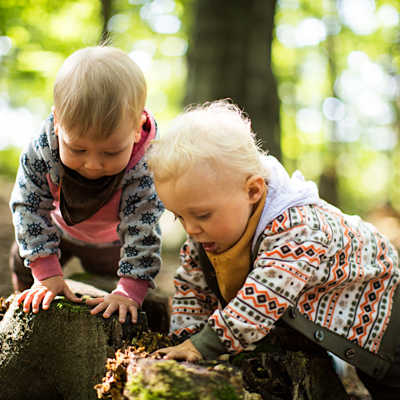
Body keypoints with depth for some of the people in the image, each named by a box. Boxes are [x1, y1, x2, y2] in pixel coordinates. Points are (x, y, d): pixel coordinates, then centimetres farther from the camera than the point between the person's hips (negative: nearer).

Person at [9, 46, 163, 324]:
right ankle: (30, 308, 43)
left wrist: (128, 291, -45)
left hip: (111, 241, -2)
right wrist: (46, 274, -33)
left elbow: (142, 231, -37)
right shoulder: (42, 148, -38)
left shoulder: (144, 167, -43)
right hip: (59, 227, 2)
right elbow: (30, 207, -29)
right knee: (24, 263, 16)